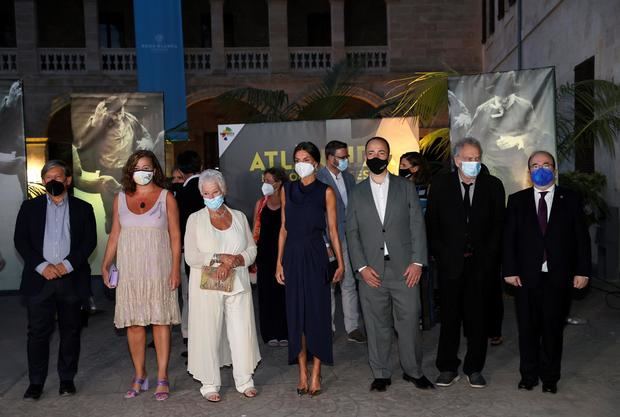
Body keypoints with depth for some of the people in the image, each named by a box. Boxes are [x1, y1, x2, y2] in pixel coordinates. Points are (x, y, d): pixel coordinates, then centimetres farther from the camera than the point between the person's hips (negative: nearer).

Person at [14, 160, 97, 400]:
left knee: (70, 331, 8)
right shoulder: (30, 207, 9)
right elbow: (20, 240, 2)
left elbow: (90, 241, 0)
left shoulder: (83, 208, 7)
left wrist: (67, 264, -12)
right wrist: (42, 266, -10)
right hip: (39, 280, 0)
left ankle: (67, 379, 20)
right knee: (38, 332, 2)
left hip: (72, 279, 0)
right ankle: (36, 382, 14)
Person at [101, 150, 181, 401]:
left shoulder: (166, 197, 1)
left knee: (160, 321, 0)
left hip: (158, 269, -2)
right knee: (133, 323, 6)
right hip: (129, 270, 3)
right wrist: (105, 265, 1)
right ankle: (139, 377, 19)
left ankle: (162, 379, 9)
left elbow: (175, 236, -2)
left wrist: (175, 268, -9)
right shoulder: (120, 199, 8)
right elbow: (114, 235, 11)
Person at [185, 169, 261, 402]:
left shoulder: (239, 217, 8)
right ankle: (210, 384, 19)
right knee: (208, 334, 4)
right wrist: (221, 257, -16)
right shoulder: (195, 219, 1)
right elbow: (191, 257, -7)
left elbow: (252, 250, 5)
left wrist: (233, 261, -13)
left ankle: (244, 381, 21)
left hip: (238, 285, 2)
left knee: (242, 332, 5)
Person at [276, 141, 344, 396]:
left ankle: (316, 373, 13)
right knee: (296, 314, 6)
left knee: (318, 312, 2)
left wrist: (340, 263, -4)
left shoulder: (325, 192, 0)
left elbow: (333, 230, 0)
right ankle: (302, 373, 17)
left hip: (316, 257, -3)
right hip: (293, 257, 3)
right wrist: (279, 262, 5)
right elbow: (284, 228, 10)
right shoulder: (287, 190, 8)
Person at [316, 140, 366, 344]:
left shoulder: (349, 177, 12)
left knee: (349, 284, 10)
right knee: (328, 286, 6)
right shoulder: (318, 179, -10)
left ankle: (352, 328, 20)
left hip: (349, 239, 6)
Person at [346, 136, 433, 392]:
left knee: (409, 322, 4)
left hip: (404, 269, 0)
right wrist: (361, 267, -5)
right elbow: (352, 233, 5)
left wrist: (417, 261, -6)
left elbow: (417, 226, 3)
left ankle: (413, 371, 23)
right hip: (371, 272, 1)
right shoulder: (357, 193, 9)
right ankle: (381, 374, 22)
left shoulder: (406, 187, 8)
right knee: (377, 326, 7)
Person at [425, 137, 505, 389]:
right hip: (450, 263, 0)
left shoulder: (493, 186, 4)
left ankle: (474, 368, 22)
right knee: (449, 316, 6)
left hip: (480, 263, 1)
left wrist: (488, 256, -4)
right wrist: (441, 254, -4)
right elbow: (431, 224, 4)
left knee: (477, 318, 8)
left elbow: (498, 225, 5)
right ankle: (448, 368, 18)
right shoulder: (440, 185, 2)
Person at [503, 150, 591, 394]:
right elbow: (509, 238, 2)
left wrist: (582, 270, -3)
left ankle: (550, 377, 23)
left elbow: (581, 237, 3)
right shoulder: (517, 200, 6)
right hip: (526, 276, 0)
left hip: (559, 276, 0)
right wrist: (510, 270, -5)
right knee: (528, 327, 8)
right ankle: (528, 375, 22)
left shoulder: (570, 199, 6)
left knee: (553, 327, 8)